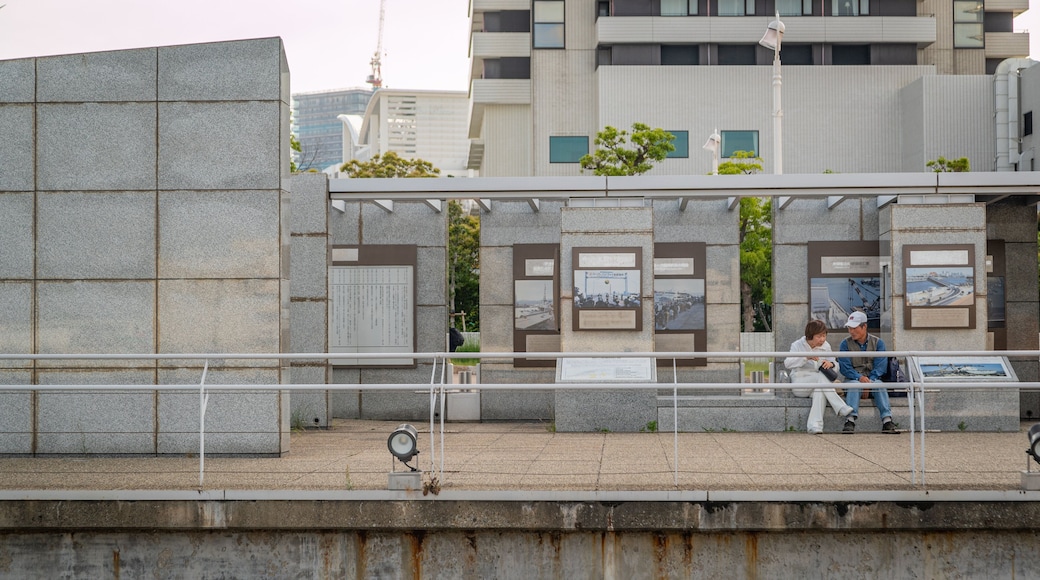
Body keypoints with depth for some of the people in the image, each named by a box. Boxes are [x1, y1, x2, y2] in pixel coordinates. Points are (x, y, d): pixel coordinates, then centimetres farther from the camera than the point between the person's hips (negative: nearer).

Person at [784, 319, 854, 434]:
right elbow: (787, 363, -16)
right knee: (821, 377, -34)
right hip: (799, 383, -3)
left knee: (819, 391, -37)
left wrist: (831, 364, -19)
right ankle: (841, 408, -38)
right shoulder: (798, 345, -1)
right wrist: (806, 357, -31)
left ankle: (814, 425, -46)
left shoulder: (825, 346, 9)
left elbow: (836, 365, 8)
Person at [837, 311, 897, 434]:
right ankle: (850, 420, -48)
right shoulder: (845, 344, 4)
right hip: (853, 378, -1)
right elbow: (845, 367, -5)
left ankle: (887, 421, -44)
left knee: (880, 385, -32)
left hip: (873, 378, 1)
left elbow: (880, 366, -4)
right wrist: (859, 377, -24)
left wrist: (870, 381, -21)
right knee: (854, 384, -35)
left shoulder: (878, 343, 5)